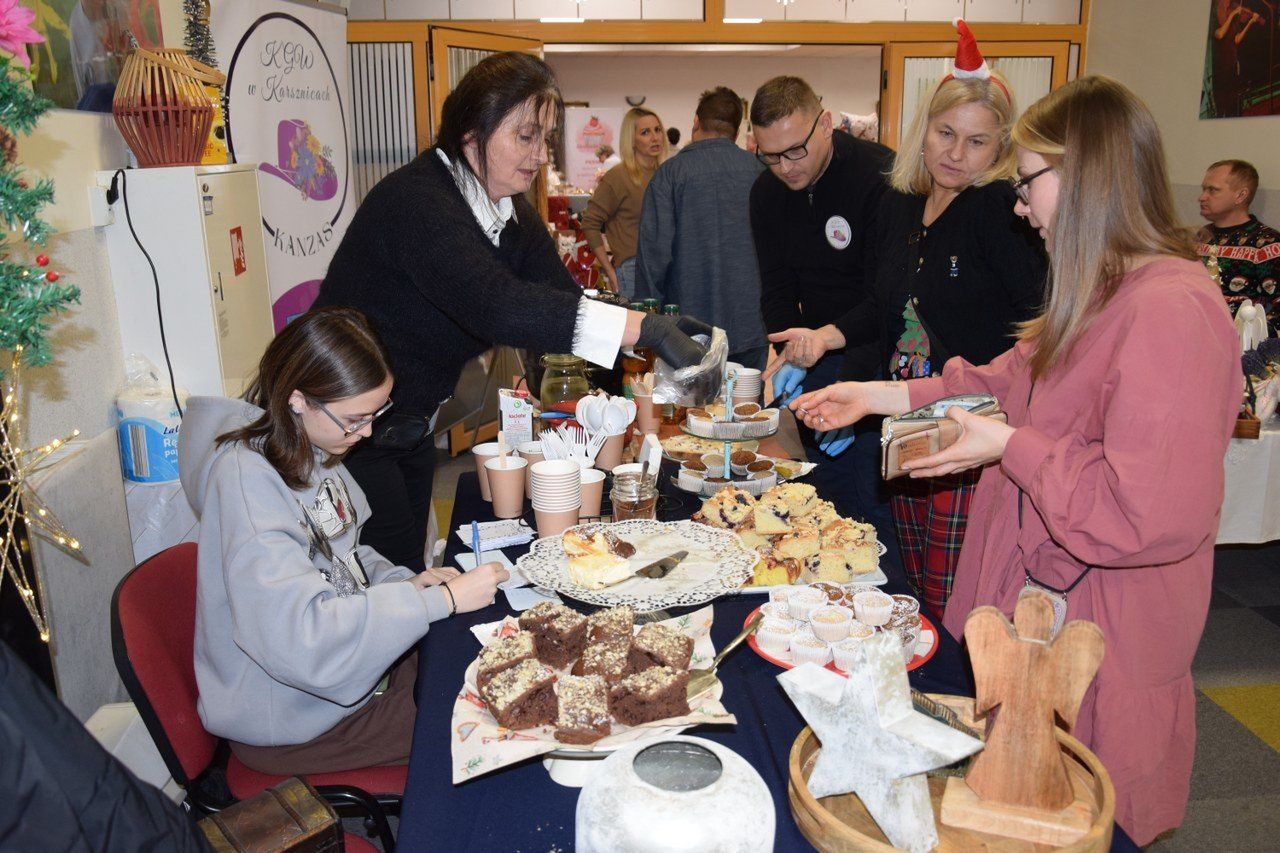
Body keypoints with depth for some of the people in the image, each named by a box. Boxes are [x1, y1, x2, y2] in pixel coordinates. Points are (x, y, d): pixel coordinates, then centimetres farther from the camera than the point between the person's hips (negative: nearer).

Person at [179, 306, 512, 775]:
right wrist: (442, 600, -29)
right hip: (290, 714, -8)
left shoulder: (310, 450, 1)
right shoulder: (245, 478, -27)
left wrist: (404, 582, -5)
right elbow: (303, 636, -34)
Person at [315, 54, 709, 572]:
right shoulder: (416, 200, -26)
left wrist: (654, 327, -23)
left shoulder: (511, 212, 3)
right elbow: (494, 305, -40)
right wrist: (644, 329, -43)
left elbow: (564, 301, -5)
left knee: (410, 573, 18)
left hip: (410, 427, 9)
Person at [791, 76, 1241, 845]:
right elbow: (1014, 379, 16)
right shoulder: (1100, 296, 7)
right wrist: (885, 396, 11)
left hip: (1103, 635, -9)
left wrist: (1009, 447, -20)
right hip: (1044, 599, 9)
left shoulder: (1172, 312, -26)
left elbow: (1155, 515, -29)